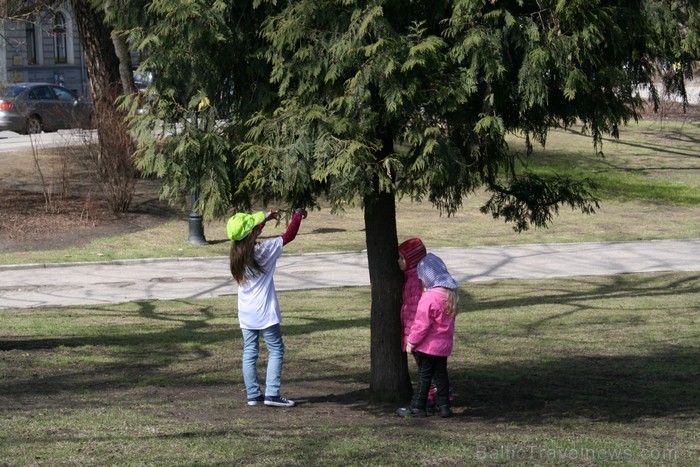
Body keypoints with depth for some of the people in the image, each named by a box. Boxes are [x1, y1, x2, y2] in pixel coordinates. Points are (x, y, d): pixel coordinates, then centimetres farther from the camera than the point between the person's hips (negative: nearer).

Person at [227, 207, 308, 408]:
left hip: (246, 314, 6)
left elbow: (250, 238, 26)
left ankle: (253, 394, 9)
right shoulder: (263, 250, -15)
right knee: (276, 350, 1)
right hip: (265, 313, -6)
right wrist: (298, 215, 7)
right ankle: (272, 394, -4)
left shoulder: (236, 253, 4)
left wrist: (266, 218, 30)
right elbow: (289, 235, -8)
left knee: (250, 352, 9)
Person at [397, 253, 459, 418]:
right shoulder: (451, 294, 5)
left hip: (429, 345, -7)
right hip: (444, 344, 7)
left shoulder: (429, 297, -22)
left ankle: (417, 407, 7)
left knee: (424, 375, 0)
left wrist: (411, 341, -10)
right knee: (441, 374, 13)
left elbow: (422, 324, -20)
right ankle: (444, 406, 13)